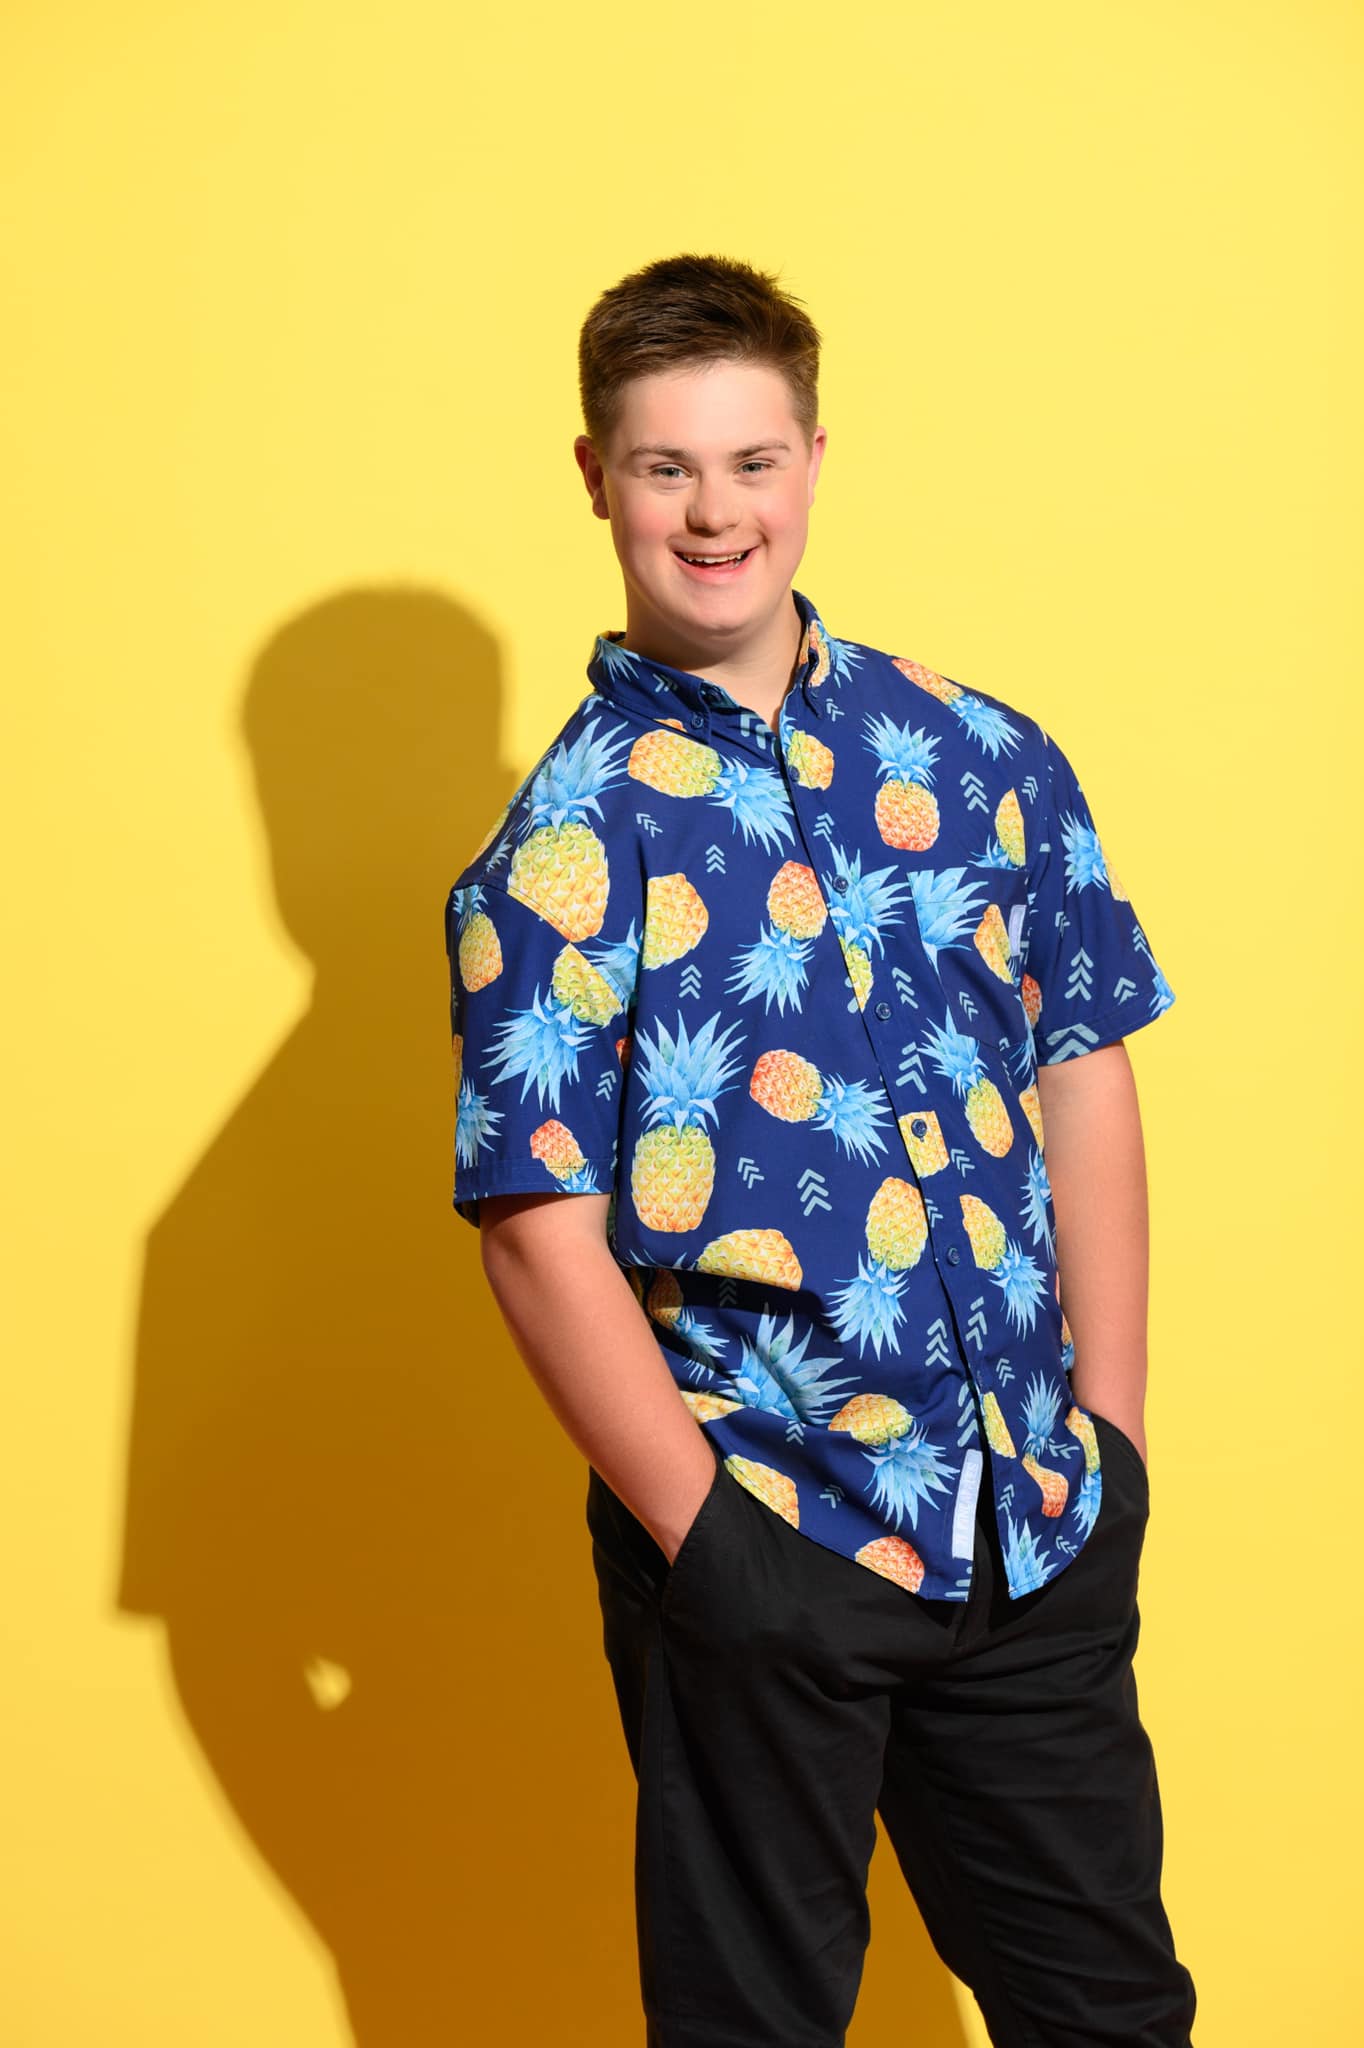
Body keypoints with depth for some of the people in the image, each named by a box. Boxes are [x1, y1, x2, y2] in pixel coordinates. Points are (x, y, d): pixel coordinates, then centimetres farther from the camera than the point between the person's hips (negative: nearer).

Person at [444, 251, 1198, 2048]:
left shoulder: (986, 758, 3)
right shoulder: (565, 844, -8)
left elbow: (1087, 1082, 7)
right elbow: (542, 1232, -11)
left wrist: (1110, 1431, 3)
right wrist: (703, 1535, -13)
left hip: (1037, 1527, 4)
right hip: (761, 1547, -3)